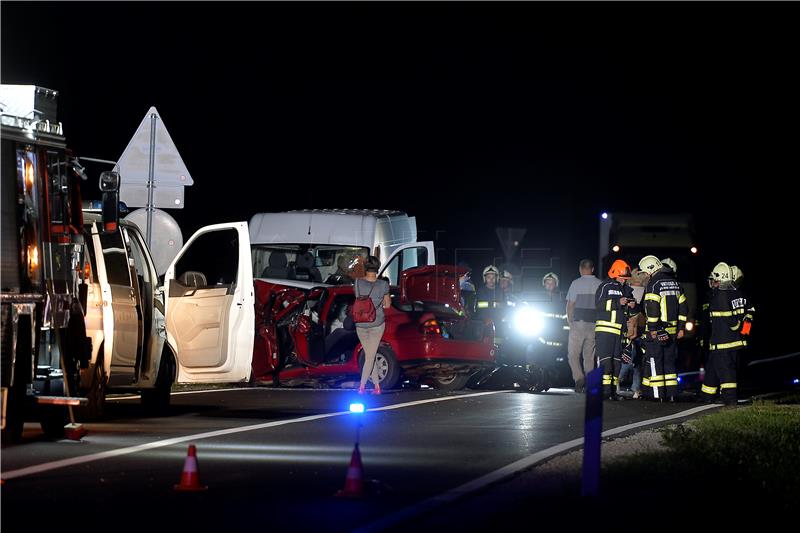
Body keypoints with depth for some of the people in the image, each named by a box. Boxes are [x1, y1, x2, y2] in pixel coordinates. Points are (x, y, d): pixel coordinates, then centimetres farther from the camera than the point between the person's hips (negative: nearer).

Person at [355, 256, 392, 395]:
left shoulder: (358, 283, -11)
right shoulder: (383, 285, -13)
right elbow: (387, 304, 0)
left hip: (360, 325, 1)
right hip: (377, 324, -1)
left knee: (369, 355, 14)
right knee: (371, 356, 6)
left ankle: (377, 386, 16)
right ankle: (362, 386, 1)